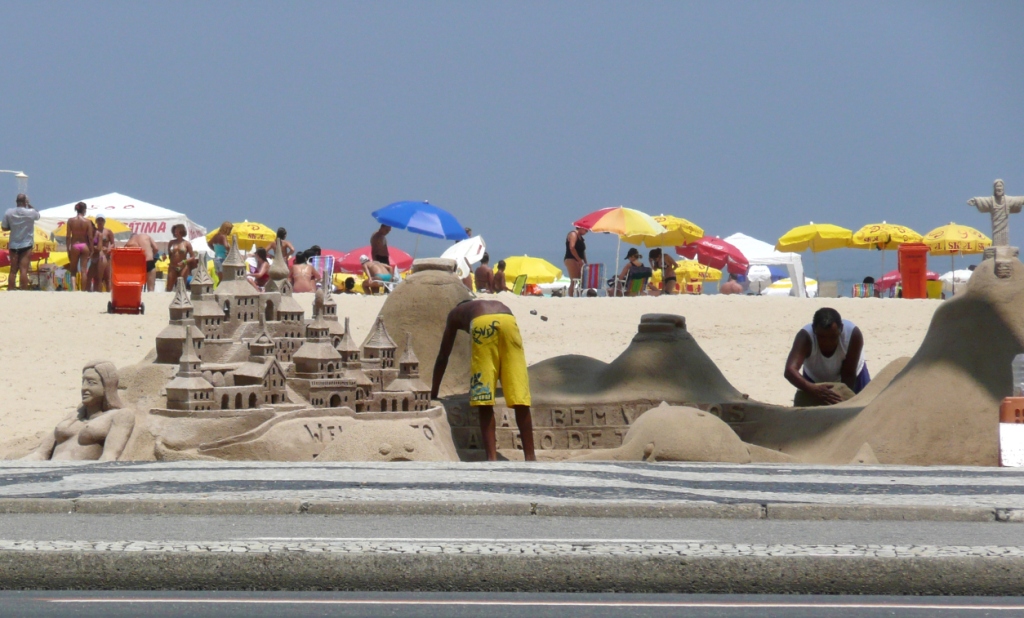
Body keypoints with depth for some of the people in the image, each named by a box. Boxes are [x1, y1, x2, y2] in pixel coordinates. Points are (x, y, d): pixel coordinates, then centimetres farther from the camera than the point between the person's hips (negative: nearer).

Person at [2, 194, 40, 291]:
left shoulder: (9, 213, -4)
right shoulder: (31, 213, -9)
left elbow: (4, 228, 2)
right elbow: (38, 215, 13)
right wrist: (29, 205, 16)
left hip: (13, 245, 2)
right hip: (26, 245, -2)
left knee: (13, 271, 7)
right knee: (24, 270, -6)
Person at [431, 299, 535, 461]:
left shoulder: (456, 314, 39)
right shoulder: (500, 306, 46)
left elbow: (442, 357, 41)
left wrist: (433, 393, 48)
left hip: (482, 325, -2)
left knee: (484, 402, 1)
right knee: (519, 397, 4)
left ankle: (492, 457, -9)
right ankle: (530, 456, 2)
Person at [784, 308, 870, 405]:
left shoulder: (853, 334, -38)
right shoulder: (805, 337, -40)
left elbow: (848, 375, -31)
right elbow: (790, 370, -55)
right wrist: (812, 389, -73)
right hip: (815, 380, -1)